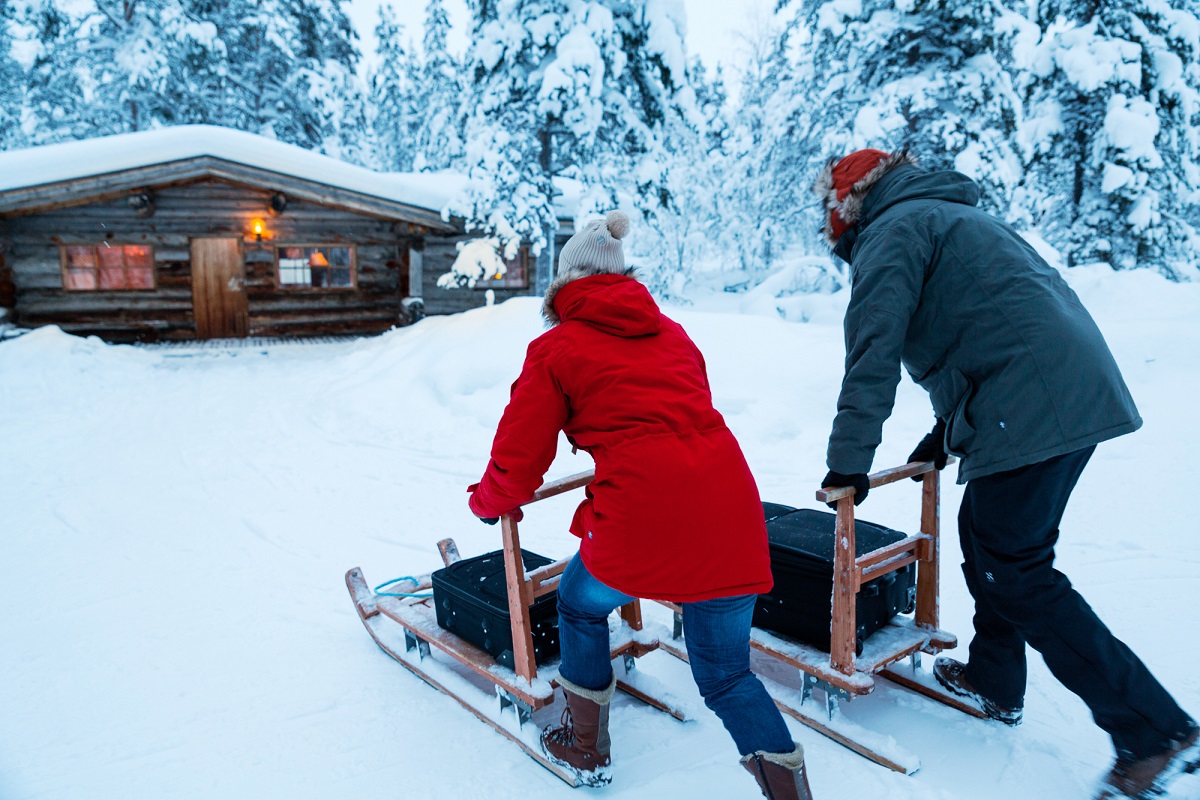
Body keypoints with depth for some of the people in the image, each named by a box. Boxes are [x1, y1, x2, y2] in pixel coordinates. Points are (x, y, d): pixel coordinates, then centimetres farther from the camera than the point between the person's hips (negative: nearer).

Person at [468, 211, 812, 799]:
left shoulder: (555, 348, 8)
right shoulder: (672, 333, 23)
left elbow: (518, 462, 8)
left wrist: (486, 503, 30)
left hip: (641, 514, -4)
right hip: (730, 508, 5)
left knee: (581, 605, 27)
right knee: (727, 675, 19)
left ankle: (586, 749, 39)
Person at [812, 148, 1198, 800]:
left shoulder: (892, 229, -2)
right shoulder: (950, 214, 27)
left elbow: (873, 351, -13)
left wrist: (848, 463, -8)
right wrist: (945, 435, 28)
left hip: (1031, 410, -10)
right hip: (1082, 393, 10)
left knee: (1017, 573, -3)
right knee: (984, 535, 20)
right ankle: (994, 681, 33)